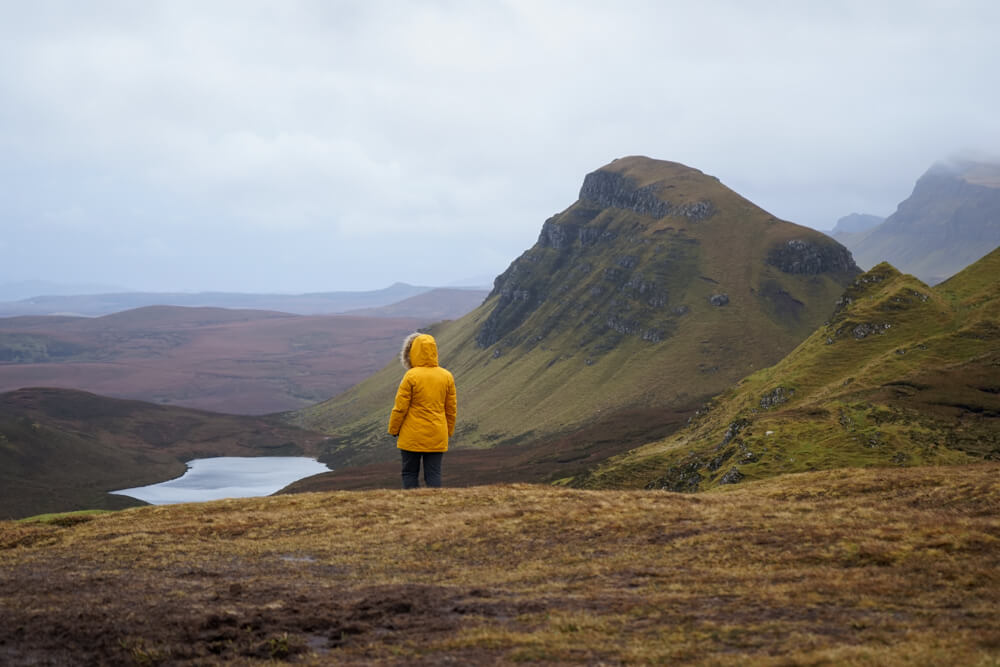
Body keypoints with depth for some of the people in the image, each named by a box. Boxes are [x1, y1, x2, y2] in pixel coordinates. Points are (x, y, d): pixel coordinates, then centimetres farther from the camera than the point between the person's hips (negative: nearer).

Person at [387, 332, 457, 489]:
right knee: (433, 474, 6)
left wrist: (393, 430, 4)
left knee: (410, 474, 6)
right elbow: (451, 409, 9)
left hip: (412, 437, -4)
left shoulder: (411, 376, -12)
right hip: (437, 437, 4)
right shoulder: (447, 376, 2)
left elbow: (400, 407, -8)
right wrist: (449, 432, 20)